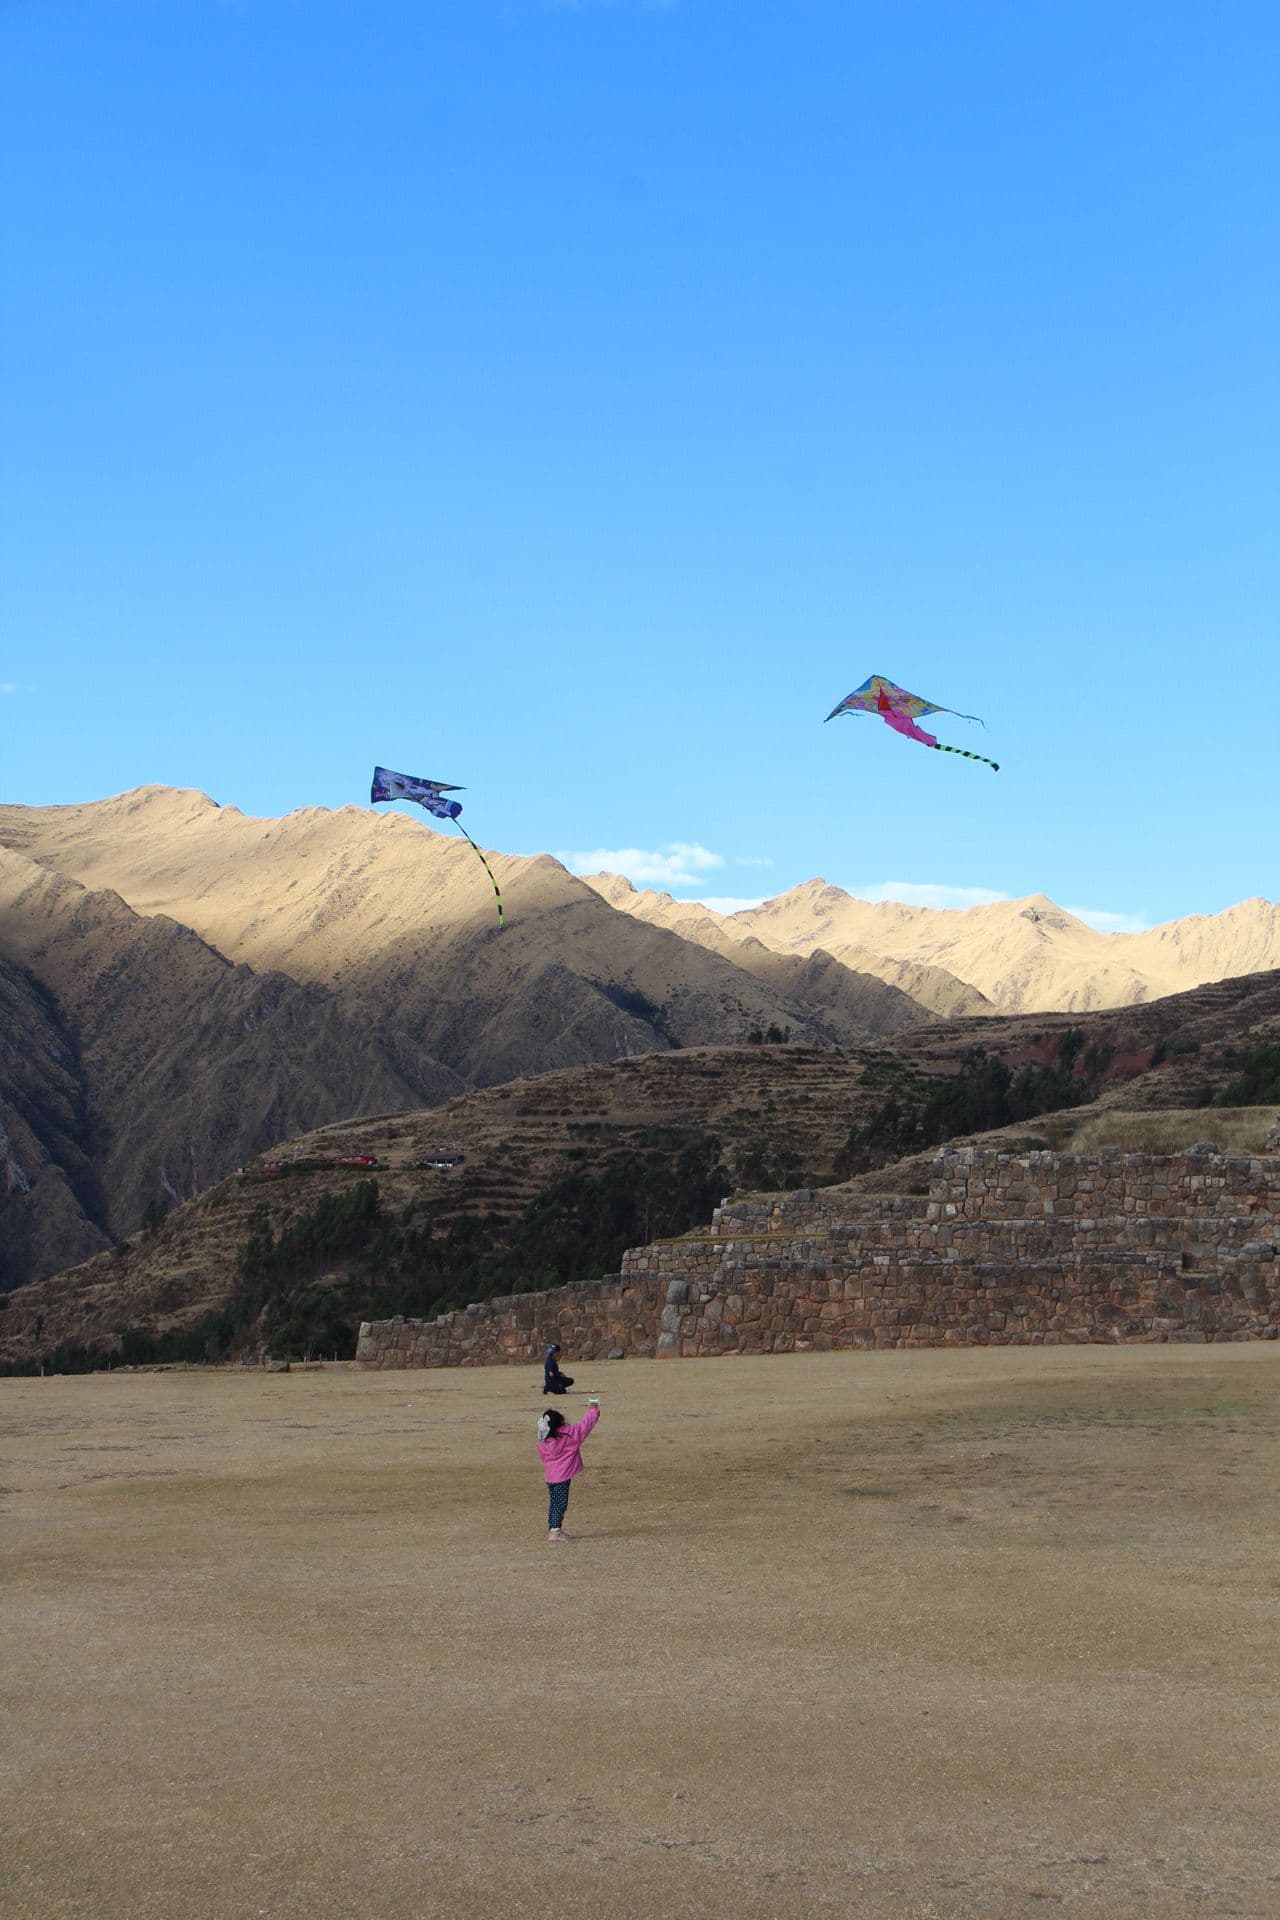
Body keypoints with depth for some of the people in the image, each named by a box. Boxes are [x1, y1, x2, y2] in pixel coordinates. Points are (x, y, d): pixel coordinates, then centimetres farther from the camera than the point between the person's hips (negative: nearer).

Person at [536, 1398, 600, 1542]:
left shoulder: (542, 1441, -2)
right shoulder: (568, 1434, -17)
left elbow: (542, 1457, 10)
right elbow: (585, 1424, -10)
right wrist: (593, 1409, 4)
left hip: (550, 1476, 6)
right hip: (563, 1476, -6)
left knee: (553, 1503, 16)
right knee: (560, 1503, -1)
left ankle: (552, 1529, 24)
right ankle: (555, 1531, -4)